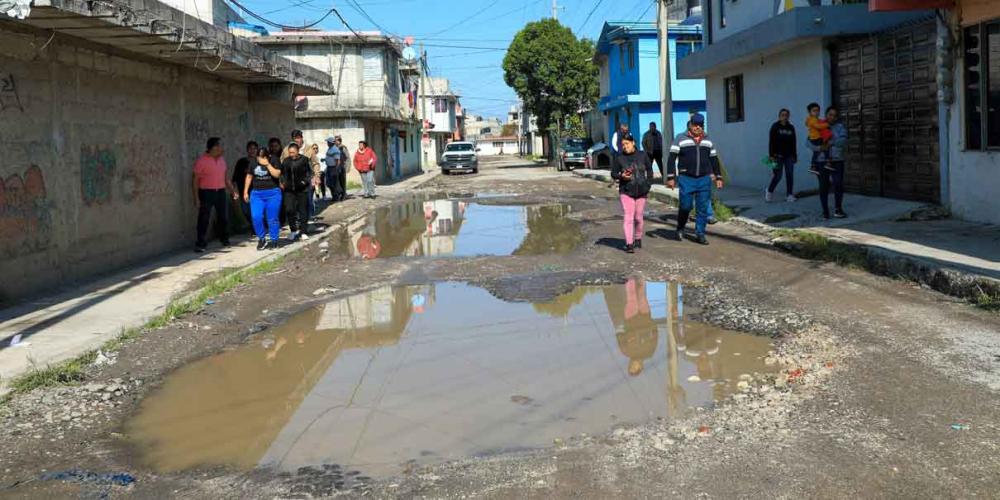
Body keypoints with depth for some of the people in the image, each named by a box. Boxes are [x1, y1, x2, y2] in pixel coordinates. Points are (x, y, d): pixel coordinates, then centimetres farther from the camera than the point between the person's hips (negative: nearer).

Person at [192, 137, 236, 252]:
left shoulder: (222, 160, 11)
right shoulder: (201, 160, -9)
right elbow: (195, 180, -9)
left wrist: (232, 191, 15)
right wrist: (196, 198, -13)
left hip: (221, 192, 6)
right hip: (206, 192, -6)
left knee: (224, 217, 11)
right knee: (204, 219, -4)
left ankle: (225, 240, 27)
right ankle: (200, 244, 1)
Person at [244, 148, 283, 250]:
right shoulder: (253, 162, 6)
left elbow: (277, 174, -17)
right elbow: (249, 177, 14)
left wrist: (267, 164, -22)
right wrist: (245, 192, 13)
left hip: (272, 193, -3)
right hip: (257, 193, 3)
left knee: (272, 218, 1)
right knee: (256, 217, -8)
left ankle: (273, 240, 13)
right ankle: (261, 239, 9)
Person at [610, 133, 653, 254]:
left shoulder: (643, 156, 2)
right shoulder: (619, 158, -2)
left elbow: (649, 171, 11)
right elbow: (613, 173, 4)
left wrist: (648, 185, 1)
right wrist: (621, 176, -16)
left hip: (641, 192, 2)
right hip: (626, 192, -2)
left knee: (638, 217, 10)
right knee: (628, 217, -10)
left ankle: (638, 238, 30)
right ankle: (629, 244, -12)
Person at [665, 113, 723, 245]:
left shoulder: (708, 141, 14)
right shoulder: (680, 139, 0)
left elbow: (714, 160, 20)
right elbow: (672, 158, -3)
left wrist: (718, 177, 15)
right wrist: (671, 177, -10)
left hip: (704, 180, 4)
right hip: (686, 179, -3)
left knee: (703, 208, 2)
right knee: (686, 206, -4)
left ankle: (700, 234, 11)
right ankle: (680, 229, 21)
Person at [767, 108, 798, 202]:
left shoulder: (791, 127, 10)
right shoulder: (775, 127, -2)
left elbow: (793, 143, 14)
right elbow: (771, 142, -6)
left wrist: (795, 155, 11)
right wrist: (771, 155, -13)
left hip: (789, 156, 4)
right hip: (778, 155, -4)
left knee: (789, 175, 0)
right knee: (778, 176, -4)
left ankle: (789, 195, 5)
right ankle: (769, 191, 18)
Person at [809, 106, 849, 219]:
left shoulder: (840, 127, 6)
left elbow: (843, 141, -9)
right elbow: (809, 143, 0)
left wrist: (831, 142, -23)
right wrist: (819, 148, -19)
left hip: (837, 160, 0)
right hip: (821, 161, 0)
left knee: (838, 184, -8)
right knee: (824, 186, 1)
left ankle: (838, 209, 5)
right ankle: (825, 211, 9)